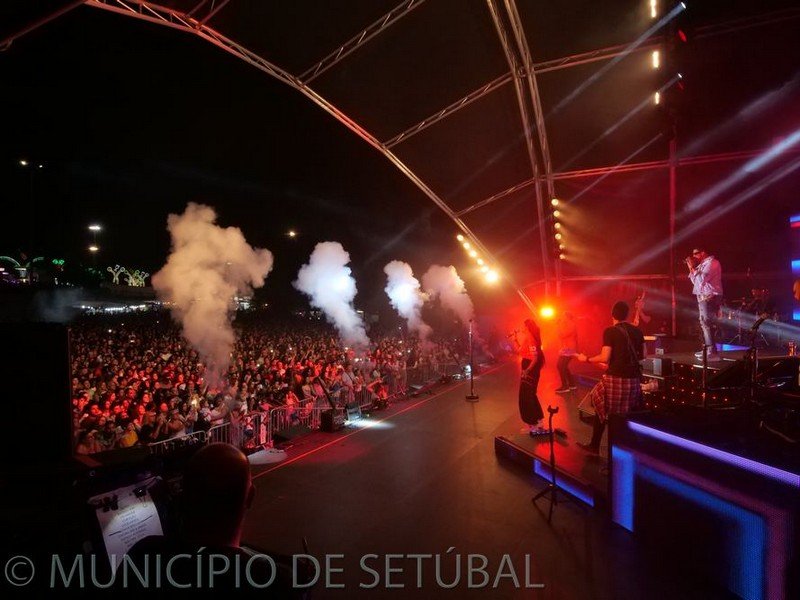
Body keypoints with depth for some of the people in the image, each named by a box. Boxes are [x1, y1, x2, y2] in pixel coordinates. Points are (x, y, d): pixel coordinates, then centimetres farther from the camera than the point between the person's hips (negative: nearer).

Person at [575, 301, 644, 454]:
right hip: (633, 378, 5)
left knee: (601, 409, 12)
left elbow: (605, 358, -14)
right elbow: (642, 355, 14)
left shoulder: (610, 331, -9)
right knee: (628, 413, 17)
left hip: (615, 378, -4)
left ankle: (594, 446, 21)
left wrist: (586, 359, -1)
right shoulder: (637, 331, 7)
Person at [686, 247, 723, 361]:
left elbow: (701, 279, -22)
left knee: (708, 324, -15)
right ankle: (707, 349, 26)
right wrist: (691, 268, 9)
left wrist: (692, 268, -12)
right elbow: (695, 281, 19)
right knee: (705, 323, 16)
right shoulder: (703, 264, 19)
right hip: (704, 297, 11)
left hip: (709, 298, -11)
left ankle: (713, 353, -17)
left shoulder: (711, 263, -12)